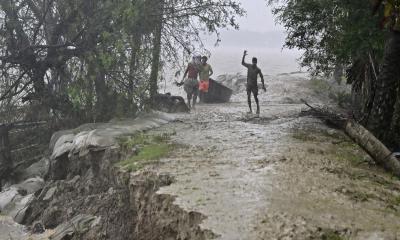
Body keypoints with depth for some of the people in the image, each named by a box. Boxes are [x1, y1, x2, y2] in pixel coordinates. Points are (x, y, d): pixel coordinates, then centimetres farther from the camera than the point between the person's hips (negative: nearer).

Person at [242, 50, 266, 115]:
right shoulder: (249, 66, 4)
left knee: (256, 97, -5)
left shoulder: (258, 69, -5)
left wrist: (263, 85, -7)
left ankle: (258, 110, 4)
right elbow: (242, 63, 13)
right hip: (248, 84, 3)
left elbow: (261, 77, -2)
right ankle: (250, 110, 5)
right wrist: (244, 56, 1)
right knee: (248, 97, -1)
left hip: (254, 85, -3)